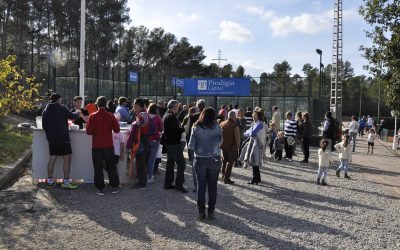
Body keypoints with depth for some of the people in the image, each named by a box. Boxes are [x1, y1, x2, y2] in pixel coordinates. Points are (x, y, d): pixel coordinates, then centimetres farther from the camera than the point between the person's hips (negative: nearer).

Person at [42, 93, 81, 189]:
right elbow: (73, 116, -1)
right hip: (63, 138, -7)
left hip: (51, 138, 7)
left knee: (52, 158, 13)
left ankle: (50, 180, 17)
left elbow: (44, 125, 12)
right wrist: (77, 112, 20)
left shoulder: (46, 110, 9)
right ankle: (66, 182, -4)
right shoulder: (61, 108, -10)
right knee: (67, 159, -3)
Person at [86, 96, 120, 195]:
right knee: (111, 167, 13)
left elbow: (89, 131, -9)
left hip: (97, 146, -1)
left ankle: (100, 189, 8)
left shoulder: (92, 116, -8)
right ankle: (115, 187, 17)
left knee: (98, 168, 7)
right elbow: (117, 129, -2)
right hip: (109, 146, 1)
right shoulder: (111, 116, -5)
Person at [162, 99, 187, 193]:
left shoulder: (166, 115, 14)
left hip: (169, 142, 11)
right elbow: (177, 130, -24)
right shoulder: (171, 116, -17)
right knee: (181, 163, -6)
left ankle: (168, 183, 21)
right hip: (174, 143, -11)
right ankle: (179, 184, -5)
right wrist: (184, 128, -11)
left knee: (170, 163, 15)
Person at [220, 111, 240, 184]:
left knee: (224, 161, 21)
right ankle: (226, 178, 4)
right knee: (230, 162, 4)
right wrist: (238, 145, -1)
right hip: (232, 147, -6)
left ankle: (223, 176, 31)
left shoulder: (222, 124, 2)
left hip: (223, 146, 6)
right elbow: (237, 137, -15)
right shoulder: (235, 125, -16)